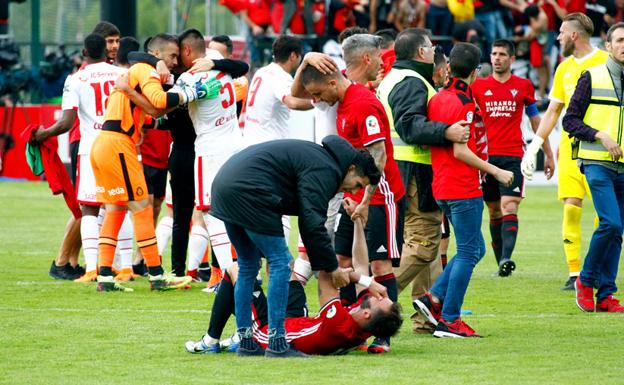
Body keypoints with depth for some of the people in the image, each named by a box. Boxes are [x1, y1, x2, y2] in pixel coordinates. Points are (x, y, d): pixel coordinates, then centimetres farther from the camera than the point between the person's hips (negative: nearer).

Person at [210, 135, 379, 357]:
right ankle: (277, 345, -7)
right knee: (281, 263, -5)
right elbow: (313, 223, -14)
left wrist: (321, 263, 25)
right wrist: (331, 267, -4)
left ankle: (246, 342, 20)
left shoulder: (318, 158, 24)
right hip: (248, 192, -11)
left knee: (248, 266, 19)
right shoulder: (325, 170, -8)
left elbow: (309, 222, 28)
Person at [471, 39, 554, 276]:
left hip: (513, 156, -2)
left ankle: (506, 258, -29)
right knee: (494, 212, 5)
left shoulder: (523, 86, 8)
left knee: (509, 207, -16)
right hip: (486, 156, 2)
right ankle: (500, 261, 11)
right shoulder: (479, 86, 8)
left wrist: (548, 154, 18)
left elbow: (536, 121, 17)